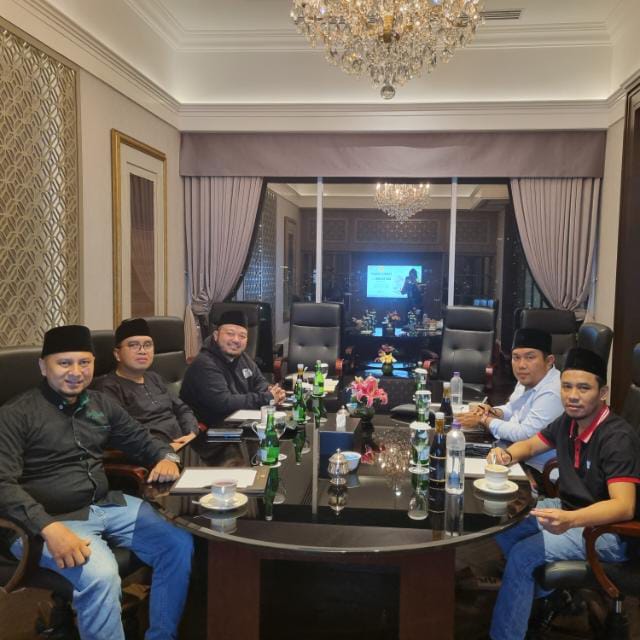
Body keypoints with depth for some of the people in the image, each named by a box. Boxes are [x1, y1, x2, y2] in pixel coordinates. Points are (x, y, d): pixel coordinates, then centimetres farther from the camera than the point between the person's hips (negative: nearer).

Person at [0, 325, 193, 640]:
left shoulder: (102, 404, 11)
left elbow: (140, 440, 19)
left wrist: (165, 457, -6)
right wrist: (49, 528, -29)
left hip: (108, 504, 6)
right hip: (52, 518, -6)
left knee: (180, 544, -8)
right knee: (100, 575, -33)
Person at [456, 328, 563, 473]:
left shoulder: (552, 392, -26)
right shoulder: (527, 380, 4)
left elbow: (525, 434, -26)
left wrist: (483, 420, -17)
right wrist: (494, 412, -2)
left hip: (534, 468, -8)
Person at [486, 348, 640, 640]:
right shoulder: (568, 422, -3)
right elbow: (531, 444, 13)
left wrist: (570, 520, -53)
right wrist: (507, 455, -12)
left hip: (608, 529, -8)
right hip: (568, 509, 8)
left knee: (523, 554, -22)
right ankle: (541, 590, 20)